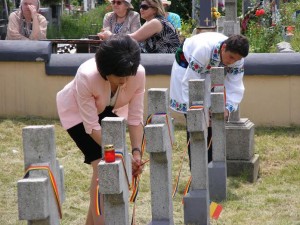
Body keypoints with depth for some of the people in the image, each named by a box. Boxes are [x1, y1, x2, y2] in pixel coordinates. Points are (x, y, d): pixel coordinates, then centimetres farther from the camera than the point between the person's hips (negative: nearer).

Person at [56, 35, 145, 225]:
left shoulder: (139, 74, -30)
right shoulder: (86, 77, -40)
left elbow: (135, 118, -21)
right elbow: (92, 126, -33)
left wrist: (136, 151, -30)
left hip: (109, 110, 4)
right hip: (78, 111, -4)